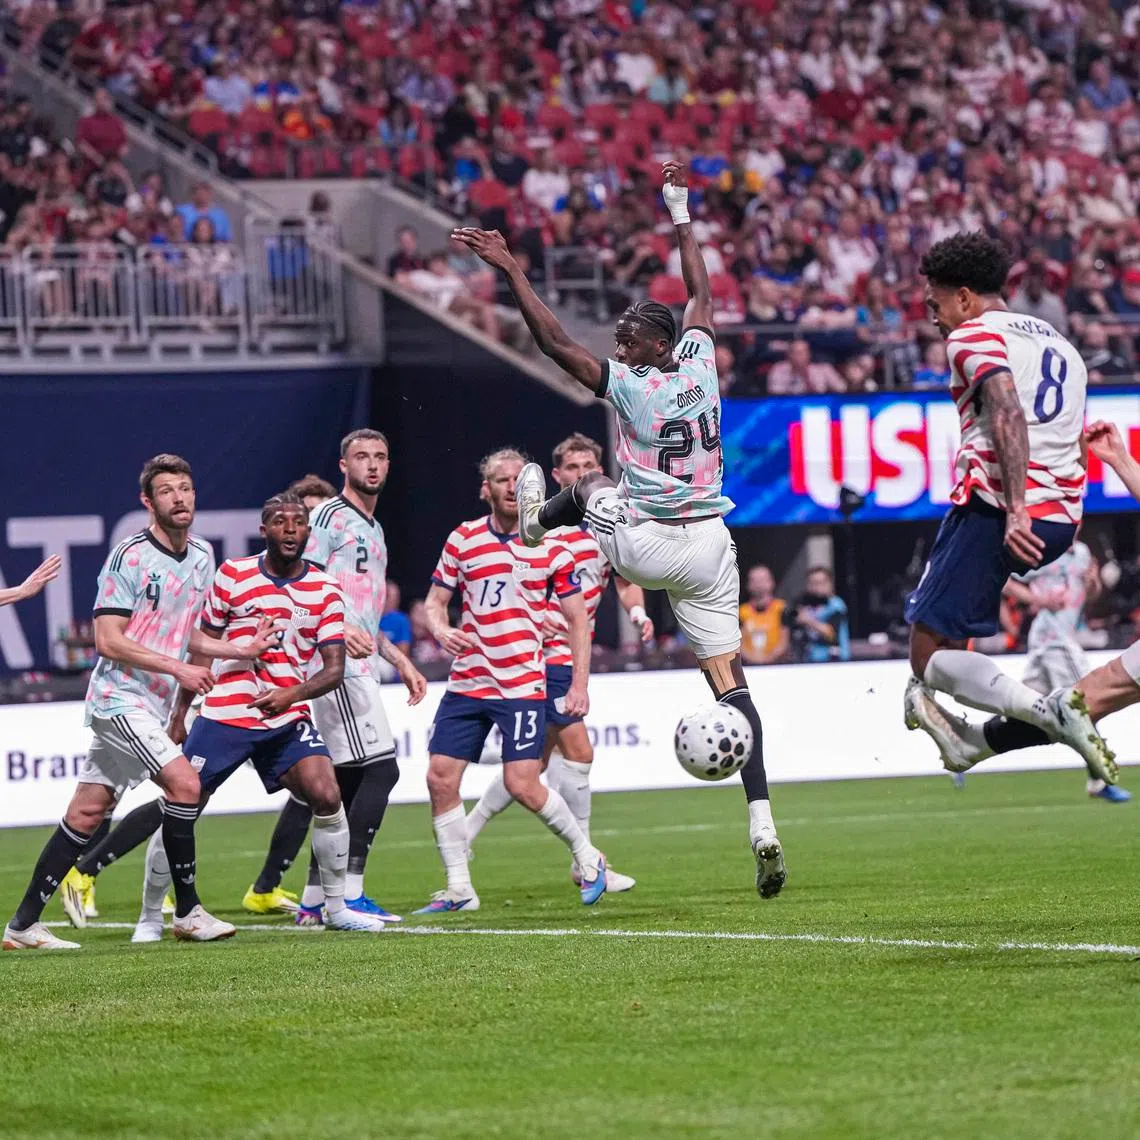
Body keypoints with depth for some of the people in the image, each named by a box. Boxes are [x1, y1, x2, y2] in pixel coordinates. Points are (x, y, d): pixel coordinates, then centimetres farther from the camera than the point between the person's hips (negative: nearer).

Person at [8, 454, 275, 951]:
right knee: (184, 782, -18)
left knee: (86, 813, 7)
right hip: (120, 698, -8)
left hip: (152, 705, 8)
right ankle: (188, 912, -9)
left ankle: (23, 924, 10)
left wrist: (239, 649, 9)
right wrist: (178, 668, -19)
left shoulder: (202, 556, 12)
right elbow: (109, 641, -16)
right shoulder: (129, 557, -13)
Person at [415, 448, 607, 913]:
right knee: (440, 778, -5)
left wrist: (579, 684, -3)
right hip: (466, 683, 3)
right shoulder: (462, 540, 5)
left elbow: (578, 619, 4)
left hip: (523, 686, -3)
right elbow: (435, 600, 13)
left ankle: (587, 857, 11)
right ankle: (458, 889, 6)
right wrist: (442, 631, -10)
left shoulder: (549, 547, -1)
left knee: (522, 785, -13)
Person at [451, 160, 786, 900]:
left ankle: (537, 520, 53)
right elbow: (702, 293, 19)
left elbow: (555, 342, -13)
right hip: (709, 548, 5)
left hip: (644, 547, -5)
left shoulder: (630, 386, -12)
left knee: (591, 489, 26)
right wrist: (681, 213, 30)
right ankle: (761, 824, -9)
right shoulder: (699, 362, 2)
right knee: (728, 678, 1)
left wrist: (512, 271, -8)